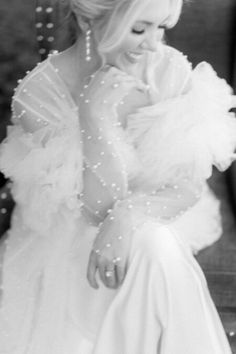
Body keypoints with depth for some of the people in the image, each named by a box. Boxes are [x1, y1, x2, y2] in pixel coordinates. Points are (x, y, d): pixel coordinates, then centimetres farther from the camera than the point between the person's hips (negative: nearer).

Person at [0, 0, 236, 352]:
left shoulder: (170, 69, -9)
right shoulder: (38, 95, -17)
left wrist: (128, 214, -30)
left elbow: (192, 184, -12)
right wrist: (94, 115, -28)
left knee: (154, 248, -30)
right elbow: (100, 205, -20)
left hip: (157, 238, 3)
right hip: (64, 256, -2)